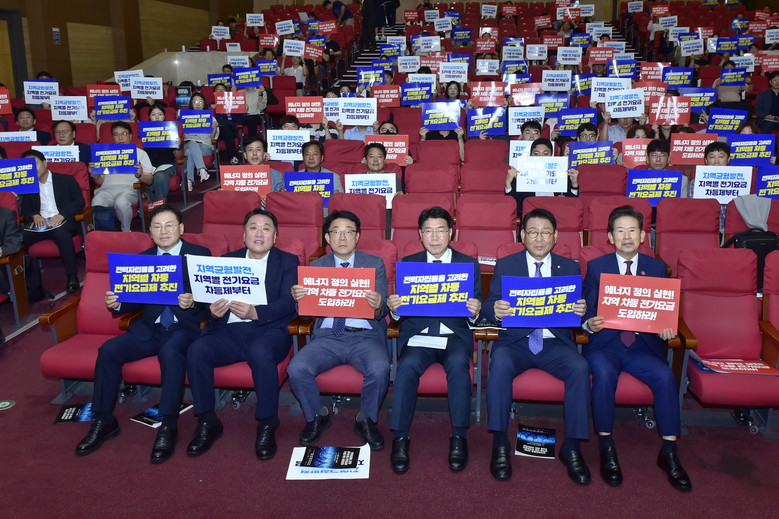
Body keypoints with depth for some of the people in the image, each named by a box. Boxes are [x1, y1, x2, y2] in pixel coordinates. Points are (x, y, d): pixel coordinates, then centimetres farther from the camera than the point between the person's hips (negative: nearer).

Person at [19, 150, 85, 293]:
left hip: (63, 222, -3)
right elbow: (24, 208, 17)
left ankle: (72, 277, -39)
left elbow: (80, 202, 3)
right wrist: (35, 215, -7)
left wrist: (61, 215, -14)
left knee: (61, 232, -40)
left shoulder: (66, 180, 12)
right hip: (41, 223, 3)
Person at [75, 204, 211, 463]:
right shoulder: (142, 258, 14)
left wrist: (193, 302, -28)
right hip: (149, 327, 5)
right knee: (108, 350, -18)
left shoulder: (200, 255, 0)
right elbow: (136, 300, 11)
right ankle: (103, 421, -2)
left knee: (170, 352, -36)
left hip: (184, 326, -4)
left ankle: (168, 427, -23)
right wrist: (117, 303, -10)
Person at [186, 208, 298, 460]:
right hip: (229, 330, 3)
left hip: (268, 330, -3)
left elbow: (288, 304, -5)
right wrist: (214, 311, -16)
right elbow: (213, 296, 9)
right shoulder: (228, 260, 19)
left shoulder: (287, 261, 10)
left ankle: (267, 426, -17)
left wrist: (255, 312, -24)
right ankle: (207, 423, -8)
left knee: (260, 353, -36)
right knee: (196, 351, -25)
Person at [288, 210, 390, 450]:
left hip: (365, 335, -1)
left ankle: (366, 420, -1)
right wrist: (298, 298, -15)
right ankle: (317, 416, 6)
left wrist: (378, 306, -24)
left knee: (380, 370, -32)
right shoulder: (316, 266, 14)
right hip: (327, 336, 2)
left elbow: (382, 311, 1)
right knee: (296, 369, -25)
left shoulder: (375, 264, 9)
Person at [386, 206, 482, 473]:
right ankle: (400, 438, -21)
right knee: (407, 365, -31)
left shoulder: (469, 264, 11)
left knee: (458, 363, -33)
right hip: (418, 333, 1)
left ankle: (459, 437, -21)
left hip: (455, 334, 0)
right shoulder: (408, 263, 13)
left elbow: (474, 312, 7)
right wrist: (393, 308, -15)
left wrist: (476, 311, -17)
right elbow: (400, 312, 8)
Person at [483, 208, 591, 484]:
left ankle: (572, 447, -15)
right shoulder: (505, 265, 10)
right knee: (500, 364, -33)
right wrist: (495, 309, -23)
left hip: (555, 342, 1)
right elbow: (489, 306, 3)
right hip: (516, 340, -1)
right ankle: (500, 444, -20)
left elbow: (577, 309, 8)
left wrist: (581, 311, -18)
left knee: (580, 368, -29)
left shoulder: (570, 267, 13)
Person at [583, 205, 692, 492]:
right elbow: (585, 311, 3)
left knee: (666, 377, -26)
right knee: (604, 374, -33)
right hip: (605, 342, -1)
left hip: (643, 344, 2)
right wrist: (589, 324, -19)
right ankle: (606, 448, -16)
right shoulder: (596, 267, 7)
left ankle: (669, 452, -10)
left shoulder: (657, 268, 11)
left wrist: (666, 329, -12)